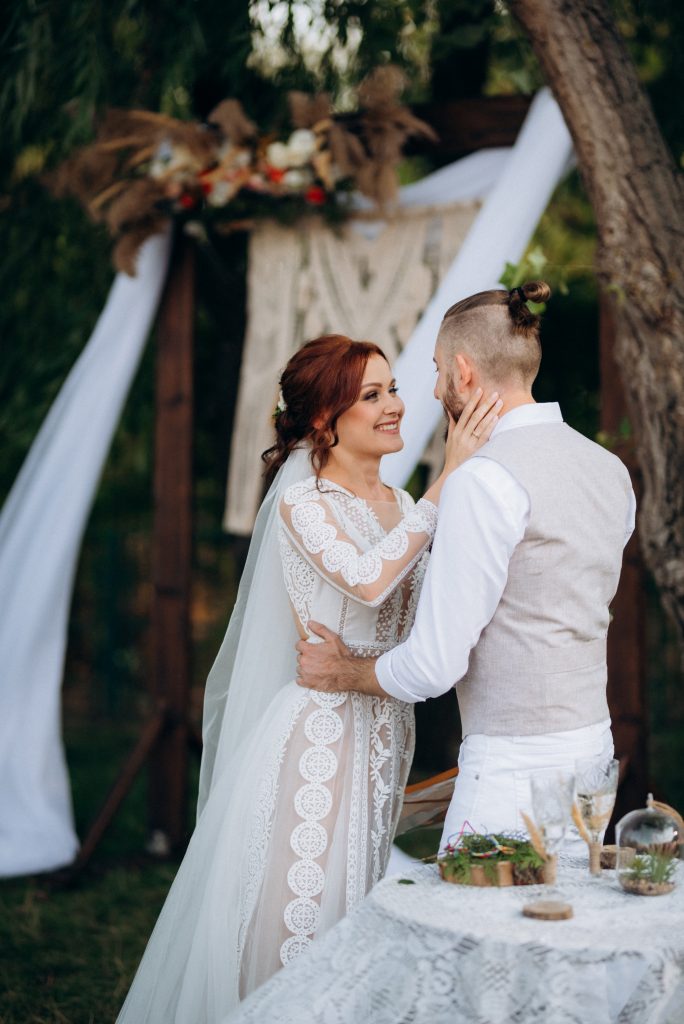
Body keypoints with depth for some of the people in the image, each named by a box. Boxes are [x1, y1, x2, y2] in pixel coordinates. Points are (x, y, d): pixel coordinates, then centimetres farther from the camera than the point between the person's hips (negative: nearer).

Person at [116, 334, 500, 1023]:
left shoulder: (401, 506, 10)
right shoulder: (303, 501, -11)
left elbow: (422, 617, 9)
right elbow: (368, 580, -28)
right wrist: (447, 481, -29)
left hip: (384, 731, 7)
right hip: (318, 728, -7)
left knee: (357, 908, 15)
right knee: (299, 910, -2)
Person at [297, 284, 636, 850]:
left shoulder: (485, 479, -17)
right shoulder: (611, 468, 9)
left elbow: (435, 665, -17)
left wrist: (342, 672, 3)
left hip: (516, 767, -9)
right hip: (592, 744, 9)